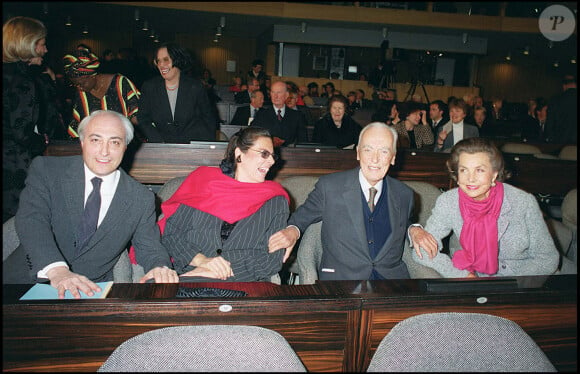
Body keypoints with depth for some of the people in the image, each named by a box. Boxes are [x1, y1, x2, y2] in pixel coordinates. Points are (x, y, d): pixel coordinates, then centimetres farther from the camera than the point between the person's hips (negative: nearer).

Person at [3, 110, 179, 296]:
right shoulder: (46, 169, 2)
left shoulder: (142, 199, 4)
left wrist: (160, 267, -18)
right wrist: (56, 270, -29)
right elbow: (31, 219, -12)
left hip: (90, 290, 1)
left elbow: (149, 248, 8)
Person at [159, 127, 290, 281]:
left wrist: (221, 271, -11)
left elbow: (272, 258, 2)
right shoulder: (204, 178, 13)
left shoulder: (275, 200, 11)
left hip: (245, 284, 1)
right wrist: (201, 260, -11)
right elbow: (170, 231, 7)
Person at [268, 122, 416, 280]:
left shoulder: (405, 195, 10)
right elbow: (303, 216, 11)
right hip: (339, 279, -2)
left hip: (392, 279, 2)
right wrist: (293, 230, -11)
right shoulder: (329, 186, 1)